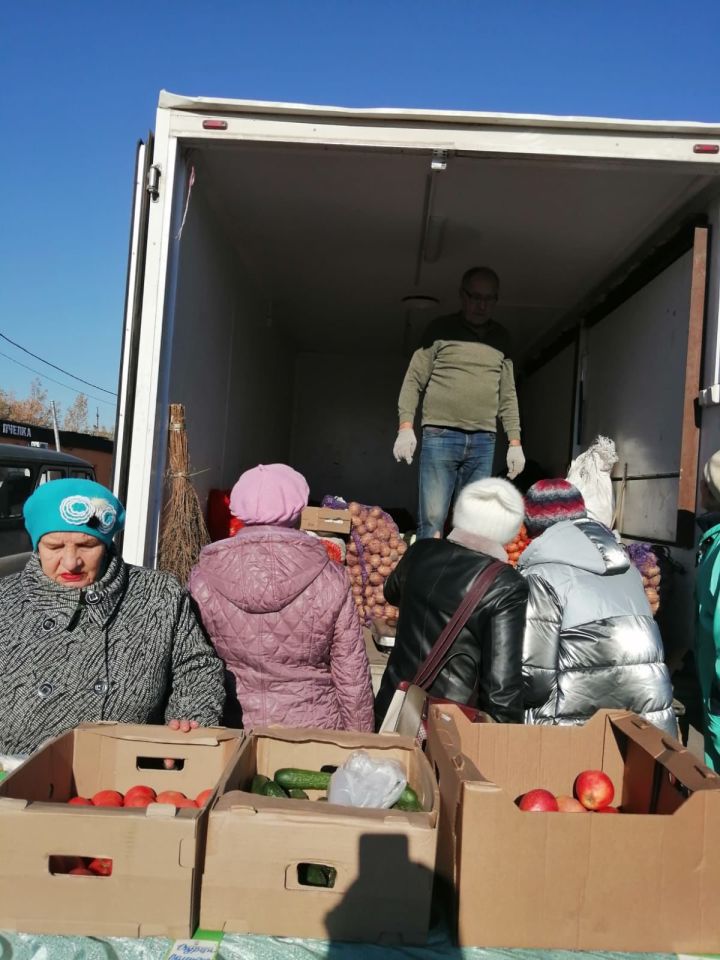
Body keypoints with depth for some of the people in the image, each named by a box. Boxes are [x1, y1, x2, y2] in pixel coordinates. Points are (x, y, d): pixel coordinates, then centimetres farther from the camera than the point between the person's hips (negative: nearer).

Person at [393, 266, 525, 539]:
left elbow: (508, 394, 16)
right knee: (432, 521, -7)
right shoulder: (441, 329, 4)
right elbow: (413, 380, 2)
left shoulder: (501, 338, 14)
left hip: (483, 442, 4)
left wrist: (514, 442, 10)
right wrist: (405, 427, -10)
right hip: (440, 436, -3)